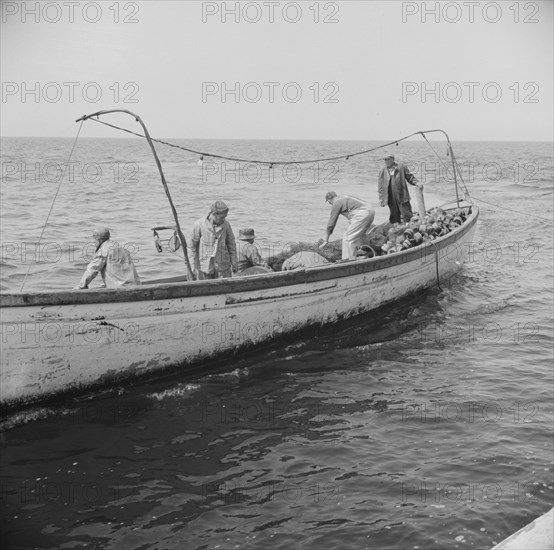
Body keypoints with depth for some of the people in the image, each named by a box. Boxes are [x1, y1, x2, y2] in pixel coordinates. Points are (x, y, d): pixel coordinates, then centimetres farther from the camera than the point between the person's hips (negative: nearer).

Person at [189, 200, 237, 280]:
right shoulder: (199, 224, -10)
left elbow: (231, 245, 5)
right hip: (204, 267, -1)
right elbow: (193, 246, -3)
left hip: (223, 267, 2)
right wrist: (195, 266, -1)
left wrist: (234, 264, 8)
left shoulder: (226, 225, -4)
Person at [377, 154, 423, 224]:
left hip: (402, 197, -1)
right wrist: (381, 199, 4)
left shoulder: (401, 167, 6)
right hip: (391, 199, 2)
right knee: (394, 218, 6)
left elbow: (410, 177, 9)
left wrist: (417, 183, -9)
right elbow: (380, 187, 10)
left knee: (408, 218, -2)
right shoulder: (382, 172, 9)